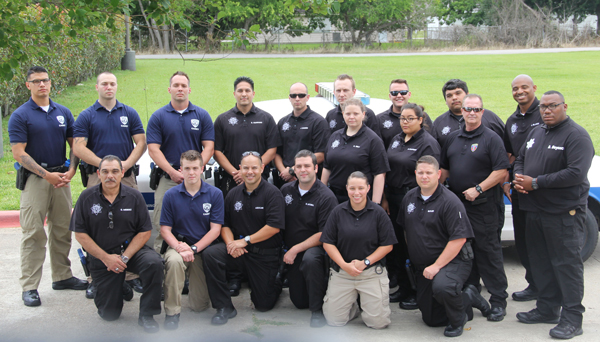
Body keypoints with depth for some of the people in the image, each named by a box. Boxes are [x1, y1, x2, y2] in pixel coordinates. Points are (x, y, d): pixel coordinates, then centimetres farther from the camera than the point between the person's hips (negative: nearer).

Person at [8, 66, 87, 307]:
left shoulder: (63, 113, 10)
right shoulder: (20, 116, -4)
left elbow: (75, 144, 12)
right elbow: (18, 153, -9)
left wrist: (71, 171, -5)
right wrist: (46, 174, -15)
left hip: (61, 177, 5)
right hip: (34, 179, -5)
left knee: (62, 230, 11)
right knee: (34, 233, -5)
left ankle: (62, 276, 23)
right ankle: (29, 287, -1)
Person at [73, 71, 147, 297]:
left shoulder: (129, 113, 10)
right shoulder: (86, 116, 5)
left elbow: (141, 142, 6)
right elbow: (79, 148, -3)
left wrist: (126, 164, -10)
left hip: (127, 177, 1)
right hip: (96, 177, -1)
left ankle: (132, 275, 8)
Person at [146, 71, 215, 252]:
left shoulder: (202, 115, 8)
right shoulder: (158, 117, 5)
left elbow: (209, 147, 3)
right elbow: (153, 149, -1)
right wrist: (173, 172, -13)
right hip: (167, 179, 0)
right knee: (162, 225, -2)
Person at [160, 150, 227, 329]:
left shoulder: (215, 194, -4)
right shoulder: (171, 195, -2)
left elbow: (215, 229, -7)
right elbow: (165, 229, -2)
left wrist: (193, 248, -19)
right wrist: (178, 247, -22)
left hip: (204, 249, 0)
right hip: (178, 245, 0)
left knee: (199, 306, -3)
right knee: (174, 260, -38)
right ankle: (172, 312, -21)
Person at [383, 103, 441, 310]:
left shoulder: (428, 143, -7)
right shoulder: (396, 140, 15)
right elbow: (387, 171, 16)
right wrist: (385, 199, 11)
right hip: (394, 200, 7)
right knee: (398, 245, 11)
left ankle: (418, 293, 7)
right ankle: (403, 288, 23)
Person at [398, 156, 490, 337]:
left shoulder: (450, 201, -17)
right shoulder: (409, 198, 4)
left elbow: (459, 239, -23)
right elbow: (404, 229, 17)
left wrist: (437, 266, -25)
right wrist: (413, 256, 13)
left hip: (452, 260, -7)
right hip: (423, 265, 7)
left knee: (441, 286, -40)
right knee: (431, 320, 8)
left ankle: (458, 320, -8)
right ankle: (468, 297, 29)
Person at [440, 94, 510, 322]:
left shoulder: (491, 138, -5)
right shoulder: (454, 138, 14)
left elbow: (501, 171, -11)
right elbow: (444, 168, 21)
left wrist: (478, 189, -18)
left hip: (482, 207, -6)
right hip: (455, 204, 6)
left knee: (488, 252, -4)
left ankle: (498, 301, 2)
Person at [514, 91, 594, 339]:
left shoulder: (576, 136, -12)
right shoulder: (536, 132, 14)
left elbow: (576, 174, -22)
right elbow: (520, 158, 23)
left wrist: (535, 183, -20)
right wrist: (518, 177, -1)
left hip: (564, 212, -8)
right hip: (535, 210, 8)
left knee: (567, 263, -4)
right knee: (541, 262, 14)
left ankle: (572, 319, 3)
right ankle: (547, 309, 26)